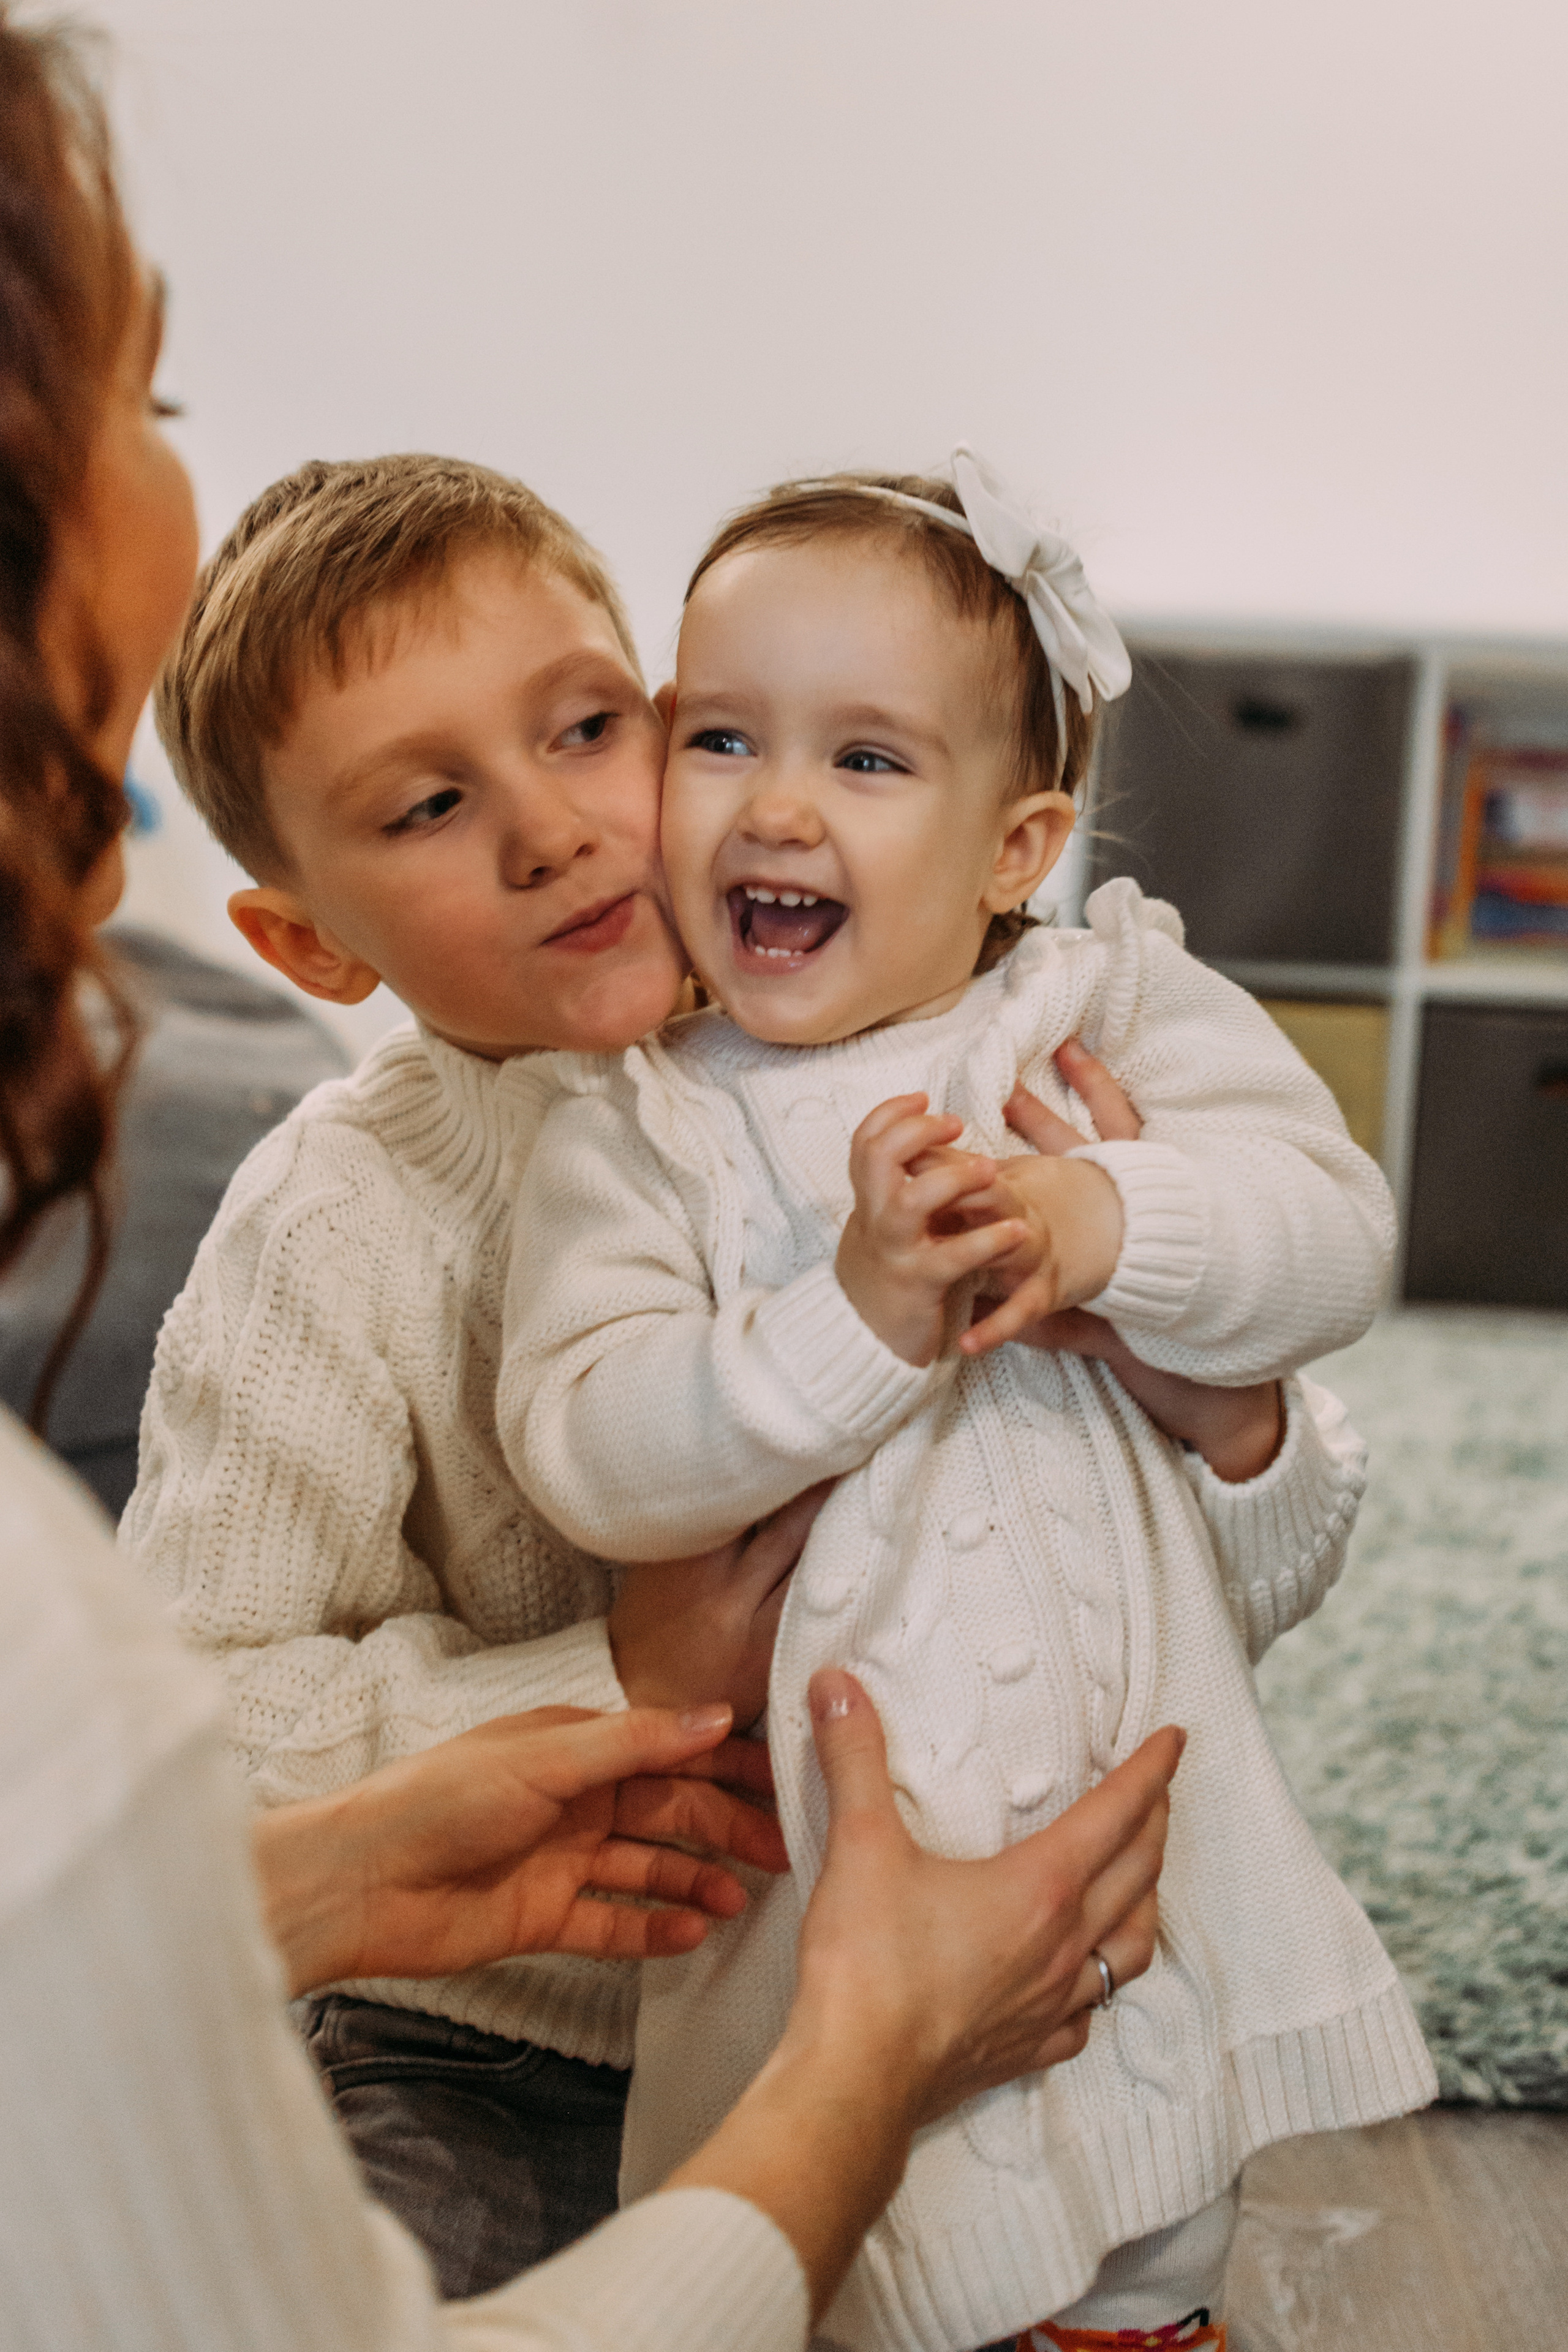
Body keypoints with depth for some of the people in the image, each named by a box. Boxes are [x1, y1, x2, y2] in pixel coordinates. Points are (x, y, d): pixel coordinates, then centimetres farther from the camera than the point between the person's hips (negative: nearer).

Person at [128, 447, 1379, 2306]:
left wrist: (1224, 1409, -22)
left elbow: (1275, 1566, 0)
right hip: (501, 2062, -1)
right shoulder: (338, 1222, -13)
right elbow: (186, 1724, -14)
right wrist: (613, 1691, -20)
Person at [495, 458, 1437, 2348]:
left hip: (1135, 1774, 2)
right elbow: (583, 1453, -15)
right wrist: (856, 1318, -27)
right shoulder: (632, 1129, -5)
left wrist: (1101, 1221, -28)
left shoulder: (1115, 1008, -1)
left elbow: (1337, 1230, -10)